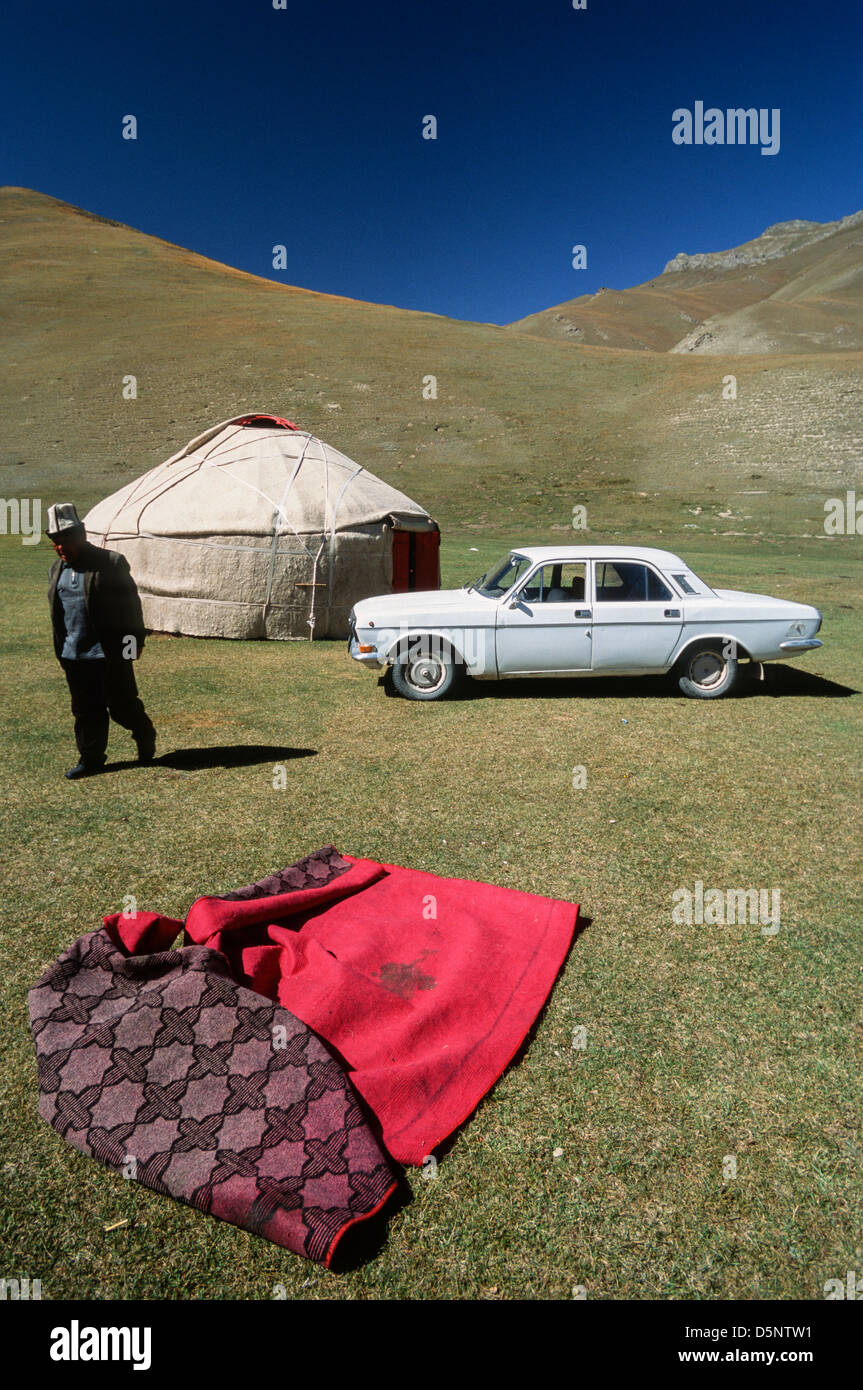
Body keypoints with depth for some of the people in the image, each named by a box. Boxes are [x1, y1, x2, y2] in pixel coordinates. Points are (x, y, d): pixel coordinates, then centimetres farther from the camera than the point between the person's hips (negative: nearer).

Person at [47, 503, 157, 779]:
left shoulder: (111, 562, -8)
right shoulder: (57, 569, 11)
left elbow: (130, 603, -6)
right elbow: (57, 610, 18)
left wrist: (136, 639, -8)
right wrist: (61, 648, 16)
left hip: (109, 653, -5)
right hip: (73, 655, 5)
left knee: (120, 704, 2)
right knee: (85, 709, 10)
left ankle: (144, 734, 29)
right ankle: (90, 759, 21)